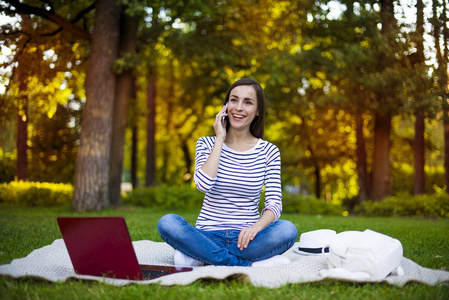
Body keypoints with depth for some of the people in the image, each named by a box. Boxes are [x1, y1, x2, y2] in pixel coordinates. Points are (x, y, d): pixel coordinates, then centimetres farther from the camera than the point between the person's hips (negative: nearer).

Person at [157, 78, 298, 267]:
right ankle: (250, 264, -26)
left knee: (287, 229, -30)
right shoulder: (206, 144, 6)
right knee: (167, 222, -29)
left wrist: (257, 226, -24)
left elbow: (274, 203, -2)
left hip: (244, 237, 1)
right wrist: (220, 139, -8)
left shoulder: (269, 152, 6)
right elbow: (204, 184, -14)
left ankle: (202, 258, -23)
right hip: (208, 236, 0)